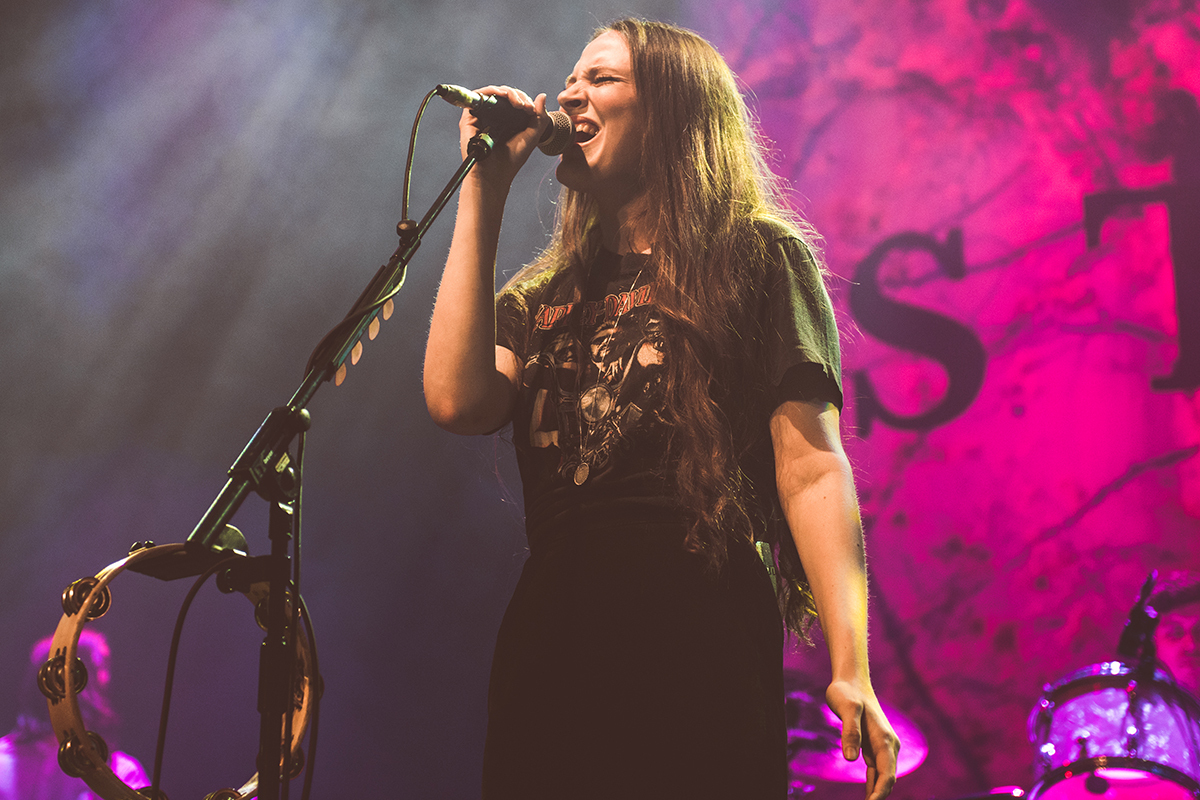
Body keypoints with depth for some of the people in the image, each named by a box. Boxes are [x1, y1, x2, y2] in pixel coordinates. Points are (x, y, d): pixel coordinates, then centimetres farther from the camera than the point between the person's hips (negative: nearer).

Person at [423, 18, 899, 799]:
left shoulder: (757, 259, 6)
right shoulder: (541, 295, 19)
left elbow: (812, 468, -4)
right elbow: (459, 402, -2)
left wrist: (852, 673, -14)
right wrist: (482, 196, 4)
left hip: (702, 654, -4)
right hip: (548, 656, 4)